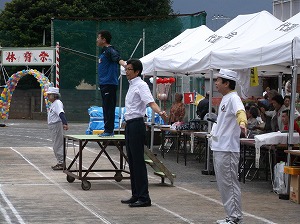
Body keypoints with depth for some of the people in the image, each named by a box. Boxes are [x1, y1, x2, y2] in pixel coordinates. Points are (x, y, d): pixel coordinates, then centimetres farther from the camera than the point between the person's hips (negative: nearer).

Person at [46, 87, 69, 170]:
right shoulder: (53, 104, 17)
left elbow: (61, 114, -30)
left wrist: (65, 123, -43)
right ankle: (60, 163, 19)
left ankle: (62, 163, -8)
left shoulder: (57, 103, -15)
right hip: (53, 127, 11)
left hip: (57, 125, -11)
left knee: (58, 145, -10)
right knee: (56, 145, 14)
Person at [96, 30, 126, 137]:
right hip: (104, 83, 10)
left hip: (109, 83, -10)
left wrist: (124, 64, -50)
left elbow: (118, 58, -29)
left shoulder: (110, 51, -12)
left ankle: (109, 130, -6)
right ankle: (107, 130, 17)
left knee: (109, 107, -8)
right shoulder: (103, 51, 18)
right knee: (106, 108, 12)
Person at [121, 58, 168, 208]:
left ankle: (144, 198, -9)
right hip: (130, 125, 10)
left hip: (136, 125, -10)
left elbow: (150, 102, -27)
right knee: (132, 161, 12)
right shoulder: (131, 85, 17)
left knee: (138, 162, -10)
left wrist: (160, 112, -44)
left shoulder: (141, 85, -11)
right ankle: (136, 195, 18)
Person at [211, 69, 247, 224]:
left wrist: (242, 123, -54)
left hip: (228, 149, -10)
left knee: (229, 183, -7)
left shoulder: (233, 98, -14)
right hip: (219, 148, 10)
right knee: (223, 184, 14)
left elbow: (240, 111, -35)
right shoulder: (225, 99, 17)